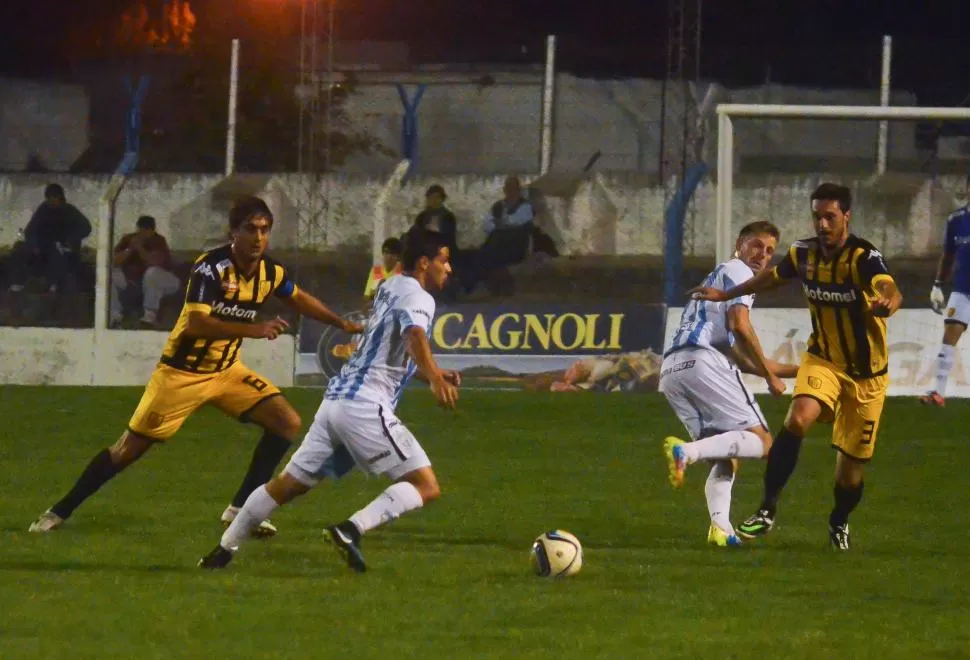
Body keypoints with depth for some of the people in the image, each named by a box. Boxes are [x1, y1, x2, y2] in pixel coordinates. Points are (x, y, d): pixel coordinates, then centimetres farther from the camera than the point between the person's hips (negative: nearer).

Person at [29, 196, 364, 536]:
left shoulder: (271, 272, -5)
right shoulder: (211, 267, -25)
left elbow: (300, 299, 18)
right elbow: (195, 323, -37)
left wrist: (342, 323, 16)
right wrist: (256, 329, -44)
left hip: (226, 370, 6)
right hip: (182, 372, -6)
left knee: (287, 422, -7)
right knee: (129, 448, -2)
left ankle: (240, 509, 0)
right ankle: (59, 511, 12)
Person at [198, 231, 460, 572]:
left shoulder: (390, 287, 21)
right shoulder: (418, 297, -7)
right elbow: (415, 337, -31)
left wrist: (435, 375, 29)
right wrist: (435, 380, -47)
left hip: (336, 399, 9)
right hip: (365, 406, -9)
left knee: (288, 483, 18)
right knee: (425, 486, -9)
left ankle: (224, 548, 21)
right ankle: (352, 530, -25)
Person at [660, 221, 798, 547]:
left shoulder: (716, 279, 37)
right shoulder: (737, 271, 8)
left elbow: (743, 360, 38)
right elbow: (739, 326, -9)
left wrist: (796, 370, 40)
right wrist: (770, 375, -1)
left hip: (671, 371, 9)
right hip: (702, 361, -9)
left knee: (726, 458, 12)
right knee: (760, 442, -9)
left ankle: (720, 525, -11)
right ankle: (687, 451, -31)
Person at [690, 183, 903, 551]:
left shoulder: (863, 257, -23)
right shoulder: (804, 254, -7)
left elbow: (890, 290, -45)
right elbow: (771, 278, 16)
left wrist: (887, 304, -69)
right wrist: (724, 295, 25)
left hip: (865, 372, -3)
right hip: (823, 358, 3)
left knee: (851, 465, 4)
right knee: (798, 419, -27)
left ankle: (839, 524, 35)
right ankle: (768, 510, -20)